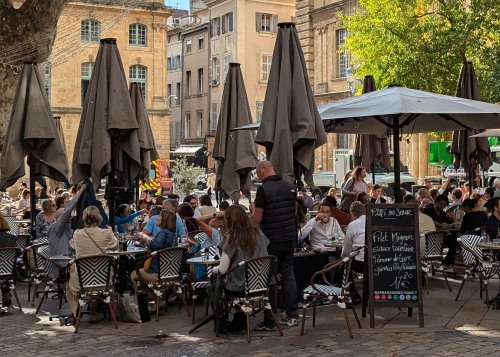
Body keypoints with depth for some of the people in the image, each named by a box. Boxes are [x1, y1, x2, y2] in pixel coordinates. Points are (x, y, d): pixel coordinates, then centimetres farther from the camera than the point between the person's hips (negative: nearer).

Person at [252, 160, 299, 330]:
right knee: (289, 275, 14)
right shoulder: (291, 187, 6)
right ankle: (292, 315, 17)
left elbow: (257, 219, -13)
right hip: (289, 238, 6)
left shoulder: (263, 189, -14)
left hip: (271, 240, -6)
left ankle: (269, 322, 3)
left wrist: (254, 210, 7)